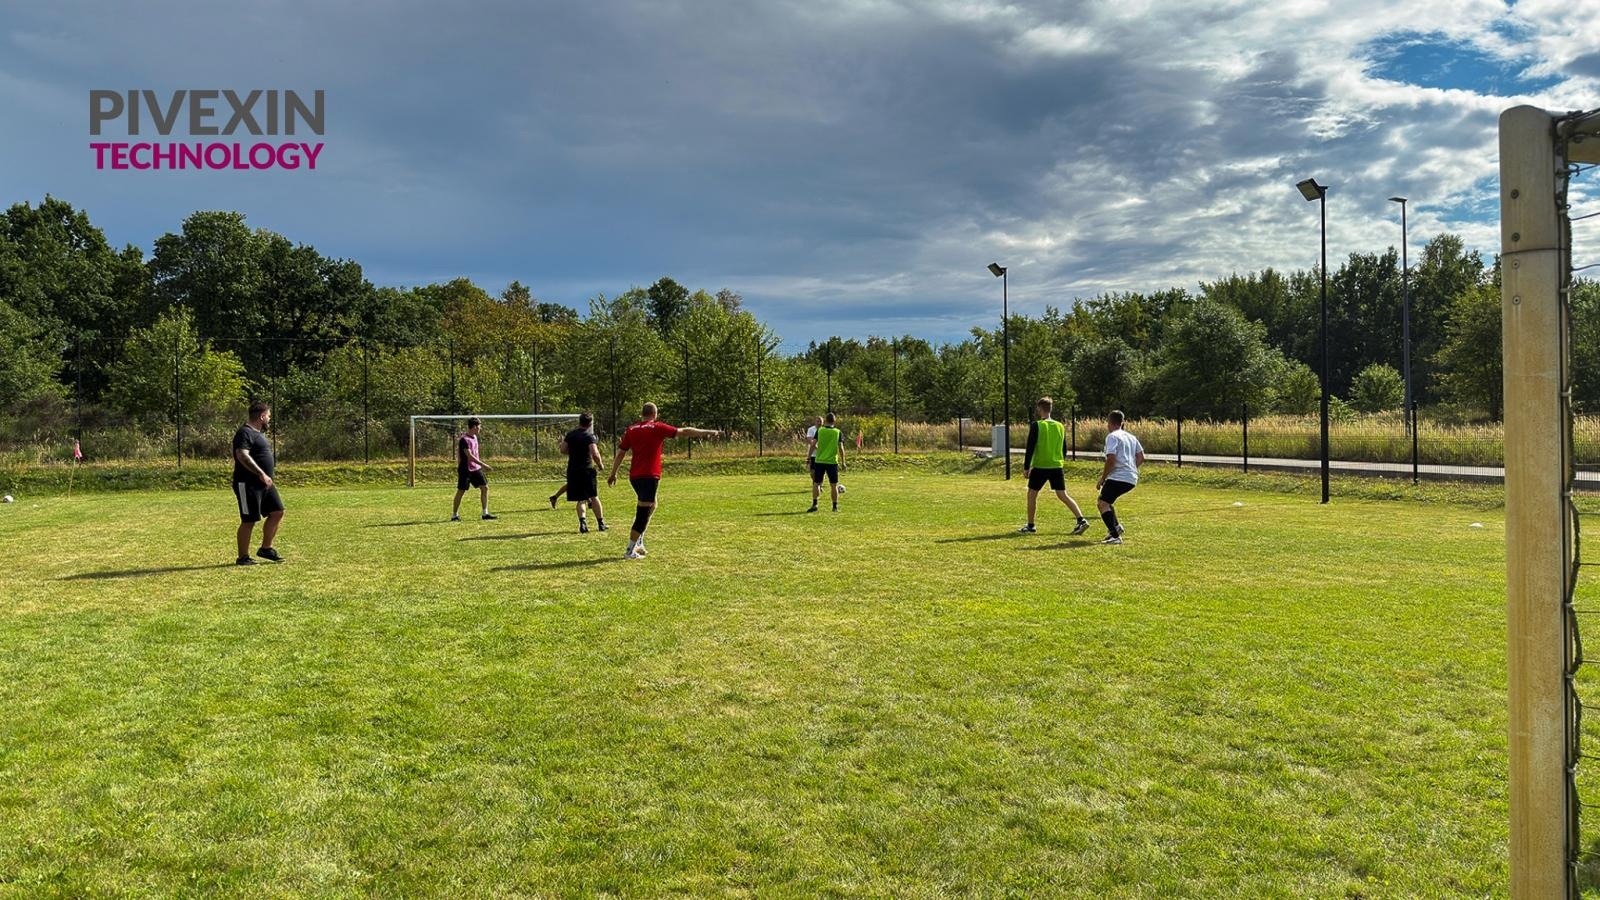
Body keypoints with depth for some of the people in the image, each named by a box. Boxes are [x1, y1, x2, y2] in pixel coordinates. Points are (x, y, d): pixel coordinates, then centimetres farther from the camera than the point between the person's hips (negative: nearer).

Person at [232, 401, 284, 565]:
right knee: (249, 521, -3)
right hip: (248, 484, -10)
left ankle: (265, 549, 19)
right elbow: (242, 456, -28)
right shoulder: (245, 433, -15)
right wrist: (261, 474, -32)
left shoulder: (258, 433, 17)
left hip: (265, 484, 10)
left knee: (277, 512, 9)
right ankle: (243, 557, 7)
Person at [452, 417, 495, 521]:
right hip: (465, 470, -8)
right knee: (461, 491, 1)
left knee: (485, 487, 2)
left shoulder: (474, 437, 10)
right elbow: (469, 456, -24)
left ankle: (485, 513, 7)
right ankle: (454, 515, 12)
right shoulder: (464, 440, -17)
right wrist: (483, 464, -25)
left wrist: (481, 464, 18)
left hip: (476, 469, 8)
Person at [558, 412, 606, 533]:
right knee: (594, 497, 9)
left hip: (573, 470, 4)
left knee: (580, 499, 6)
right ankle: (600, 522, 13)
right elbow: (595, 454, -20)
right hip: (587, 469, -4)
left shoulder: (570, 434, 6)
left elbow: (563, 449, 9)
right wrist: (600, 464, -4)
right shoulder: (589, 436, -10)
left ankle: (582, 521, -15)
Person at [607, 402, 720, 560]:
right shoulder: (657, 428, -3)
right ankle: (630, 551, -5)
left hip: (634, 476, 7)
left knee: (651, 506, 25)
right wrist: (708, 432, 6)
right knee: (643, 514, -4)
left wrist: (613, 474, 19)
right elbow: (684, 432, -1)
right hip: (650, 476, -6)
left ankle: (639, 542, 21)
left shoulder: (631, 430, 9)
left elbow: (620, 453, 10)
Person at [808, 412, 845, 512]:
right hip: (832, 462, 0)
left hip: (819, 461, 0)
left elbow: (813, 444, -4)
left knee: (816, 483, 8)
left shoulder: (820, 430, -1)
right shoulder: (838, 432, -2)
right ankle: (835, 506, 9)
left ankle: (814, 504, -2)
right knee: (833, 485, 7)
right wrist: (843, 462, 1)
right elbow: (841, 448, -4)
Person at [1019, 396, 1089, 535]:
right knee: (1063, 495, 7)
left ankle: (1030, 526, 15)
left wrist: (1026, 467, -4)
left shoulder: (1036, 425, -9)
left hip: (1040, 466, -5)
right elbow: (1064, 449, 15)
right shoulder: (1060, 426, 8)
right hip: (1057, 466, 5)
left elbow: (1030, 448, -10)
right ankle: (1081, 520, -6)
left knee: (1032, 494, 10)